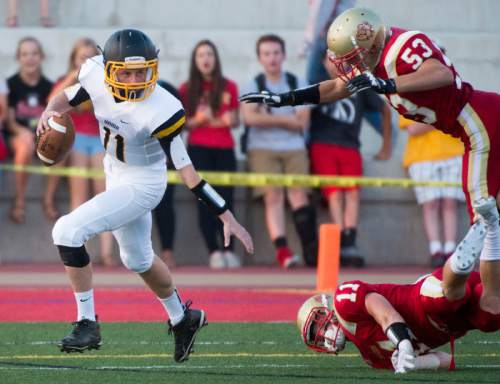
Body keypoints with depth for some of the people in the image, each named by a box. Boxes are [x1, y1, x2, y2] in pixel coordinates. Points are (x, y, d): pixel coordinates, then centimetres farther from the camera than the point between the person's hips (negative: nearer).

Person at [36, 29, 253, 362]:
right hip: (115, 174, 7)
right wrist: (50, 112, -20)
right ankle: (183, 319, 50)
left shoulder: (159, 111, -33)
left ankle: (88, 324, -6)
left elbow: (188, 172, -28)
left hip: (142, 185, -7)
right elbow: (68, 97, 4)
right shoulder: (95, 75, -18)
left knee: (68, 232, -19)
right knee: (137, 258, 25)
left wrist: (228, 218, -27)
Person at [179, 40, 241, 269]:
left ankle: (229, 251, -2)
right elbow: (183, 124, 5)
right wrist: (200, 120, -13)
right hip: (198, 149, -1)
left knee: (226, 199, -5)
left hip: (224, 149, 1)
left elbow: (236, 121, 11)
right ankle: (214, 251, -4)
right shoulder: (187, 90, 6)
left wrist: (229, 120, -12)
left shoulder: (228, 87, 8)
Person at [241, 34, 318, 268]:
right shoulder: (254, 86, 7)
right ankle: (281, 249, -21)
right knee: (273, 196, -13)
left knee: (299, 194, -10)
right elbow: (250, 117, -10)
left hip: (294, 148, 1)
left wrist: (269, 118, -5)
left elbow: (302, 122, -1)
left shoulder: (297, 84, 10)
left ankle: (312, 251, -12)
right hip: (263, 149, -1)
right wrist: (285, 119, -7)